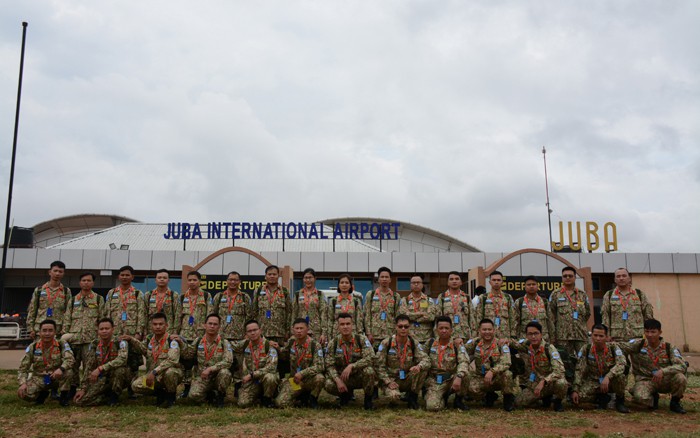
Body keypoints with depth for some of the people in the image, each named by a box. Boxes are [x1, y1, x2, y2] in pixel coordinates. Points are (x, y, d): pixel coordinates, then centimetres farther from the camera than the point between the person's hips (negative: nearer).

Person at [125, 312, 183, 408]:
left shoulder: (171, 341, -18)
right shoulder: (149, 338, 2)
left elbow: (172, 360, -32)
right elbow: (143, 350, 19)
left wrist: (154, 372, -40)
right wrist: (131, 340, 3)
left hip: (171, 374, -5)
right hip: (153, 376, 5)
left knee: (169, 372, -39)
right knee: (136, 385, -18)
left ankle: (171, 396, -8)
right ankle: (160, 393, 8)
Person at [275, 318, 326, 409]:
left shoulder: (315, 345, -13)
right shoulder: (291, 342, 0)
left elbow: (319, 366, -21)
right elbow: (282, 354, 19)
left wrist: (302, 373, -31)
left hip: (309, 380, -3)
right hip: (293, 380, 3)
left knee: (319, 378, -37)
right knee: (280, 403, -18)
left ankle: (312, 399, -3)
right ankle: (302, 395, 13)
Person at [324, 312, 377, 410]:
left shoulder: (362, 339, -10)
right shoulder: (333, 342, -4)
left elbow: (370, 358, -23)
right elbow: (329, 365, -7)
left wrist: (351, 366, -35)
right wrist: (338, 380, -25)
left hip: (360, 377, -2)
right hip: (342, 377, 2)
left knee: (368, 371, -34)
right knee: (329, 385, -27)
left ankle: (368, 399, -6)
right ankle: (347, 394, 9)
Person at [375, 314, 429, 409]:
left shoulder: (414, 343, -2)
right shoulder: (386, 343, -10)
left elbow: (426, 360, -12)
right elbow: (379, 366, -9)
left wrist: (419, 366, -35)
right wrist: (388, 382, -19)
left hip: (407, 380, 3)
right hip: (391, 379, -3)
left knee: (423, 369, -24)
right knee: (395, 395, -34)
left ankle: (412, 397, -4)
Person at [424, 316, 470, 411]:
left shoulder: (457, 345, -5)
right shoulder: (430, 343, 3)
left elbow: (464, 362, -22)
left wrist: (458, 377, -38)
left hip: (451, 380, -1)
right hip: (434, 381, 1)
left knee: (464, 375, -33)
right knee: (432, 406, -26)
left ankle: (459, 400, -2)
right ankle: (443, 397, 13)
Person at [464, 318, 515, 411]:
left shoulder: (501, 344, -9)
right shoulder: (474, 343, 0)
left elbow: (506, 363, -23)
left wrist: (492, 371, -37)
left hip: (498, 378, -2)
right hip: (481, 378, 2)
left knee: (507, 374, -34)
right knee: (472, 390, -28)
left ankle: (508, 399, -3)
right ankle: (490, 396, 10)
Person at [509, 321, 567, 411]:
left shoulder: (549, 348, -19)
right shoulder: (525, 345, -5)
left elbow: (559, 370, -29)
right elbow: (512, 343, 14)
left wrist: (543, 381, -41)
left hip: (550, 382, -5)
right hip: (533, 384, 5)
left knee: (561, 383, -38)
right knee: (519, 402, -15)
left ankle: (557, 400, -2)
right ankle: (545, 396, 13)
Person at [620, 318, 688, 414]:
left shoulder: (669, 348, -5)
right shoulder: (638, 344, -5)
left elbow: (682, 366, -17)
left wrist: (663, 371, -32)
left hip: (664, 381, 1)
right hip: (645, 380, -1)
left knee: (680, 378, -31)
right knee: (640, 397, -35)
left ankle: (675, 403, 2)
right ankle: (653, 398, 8)